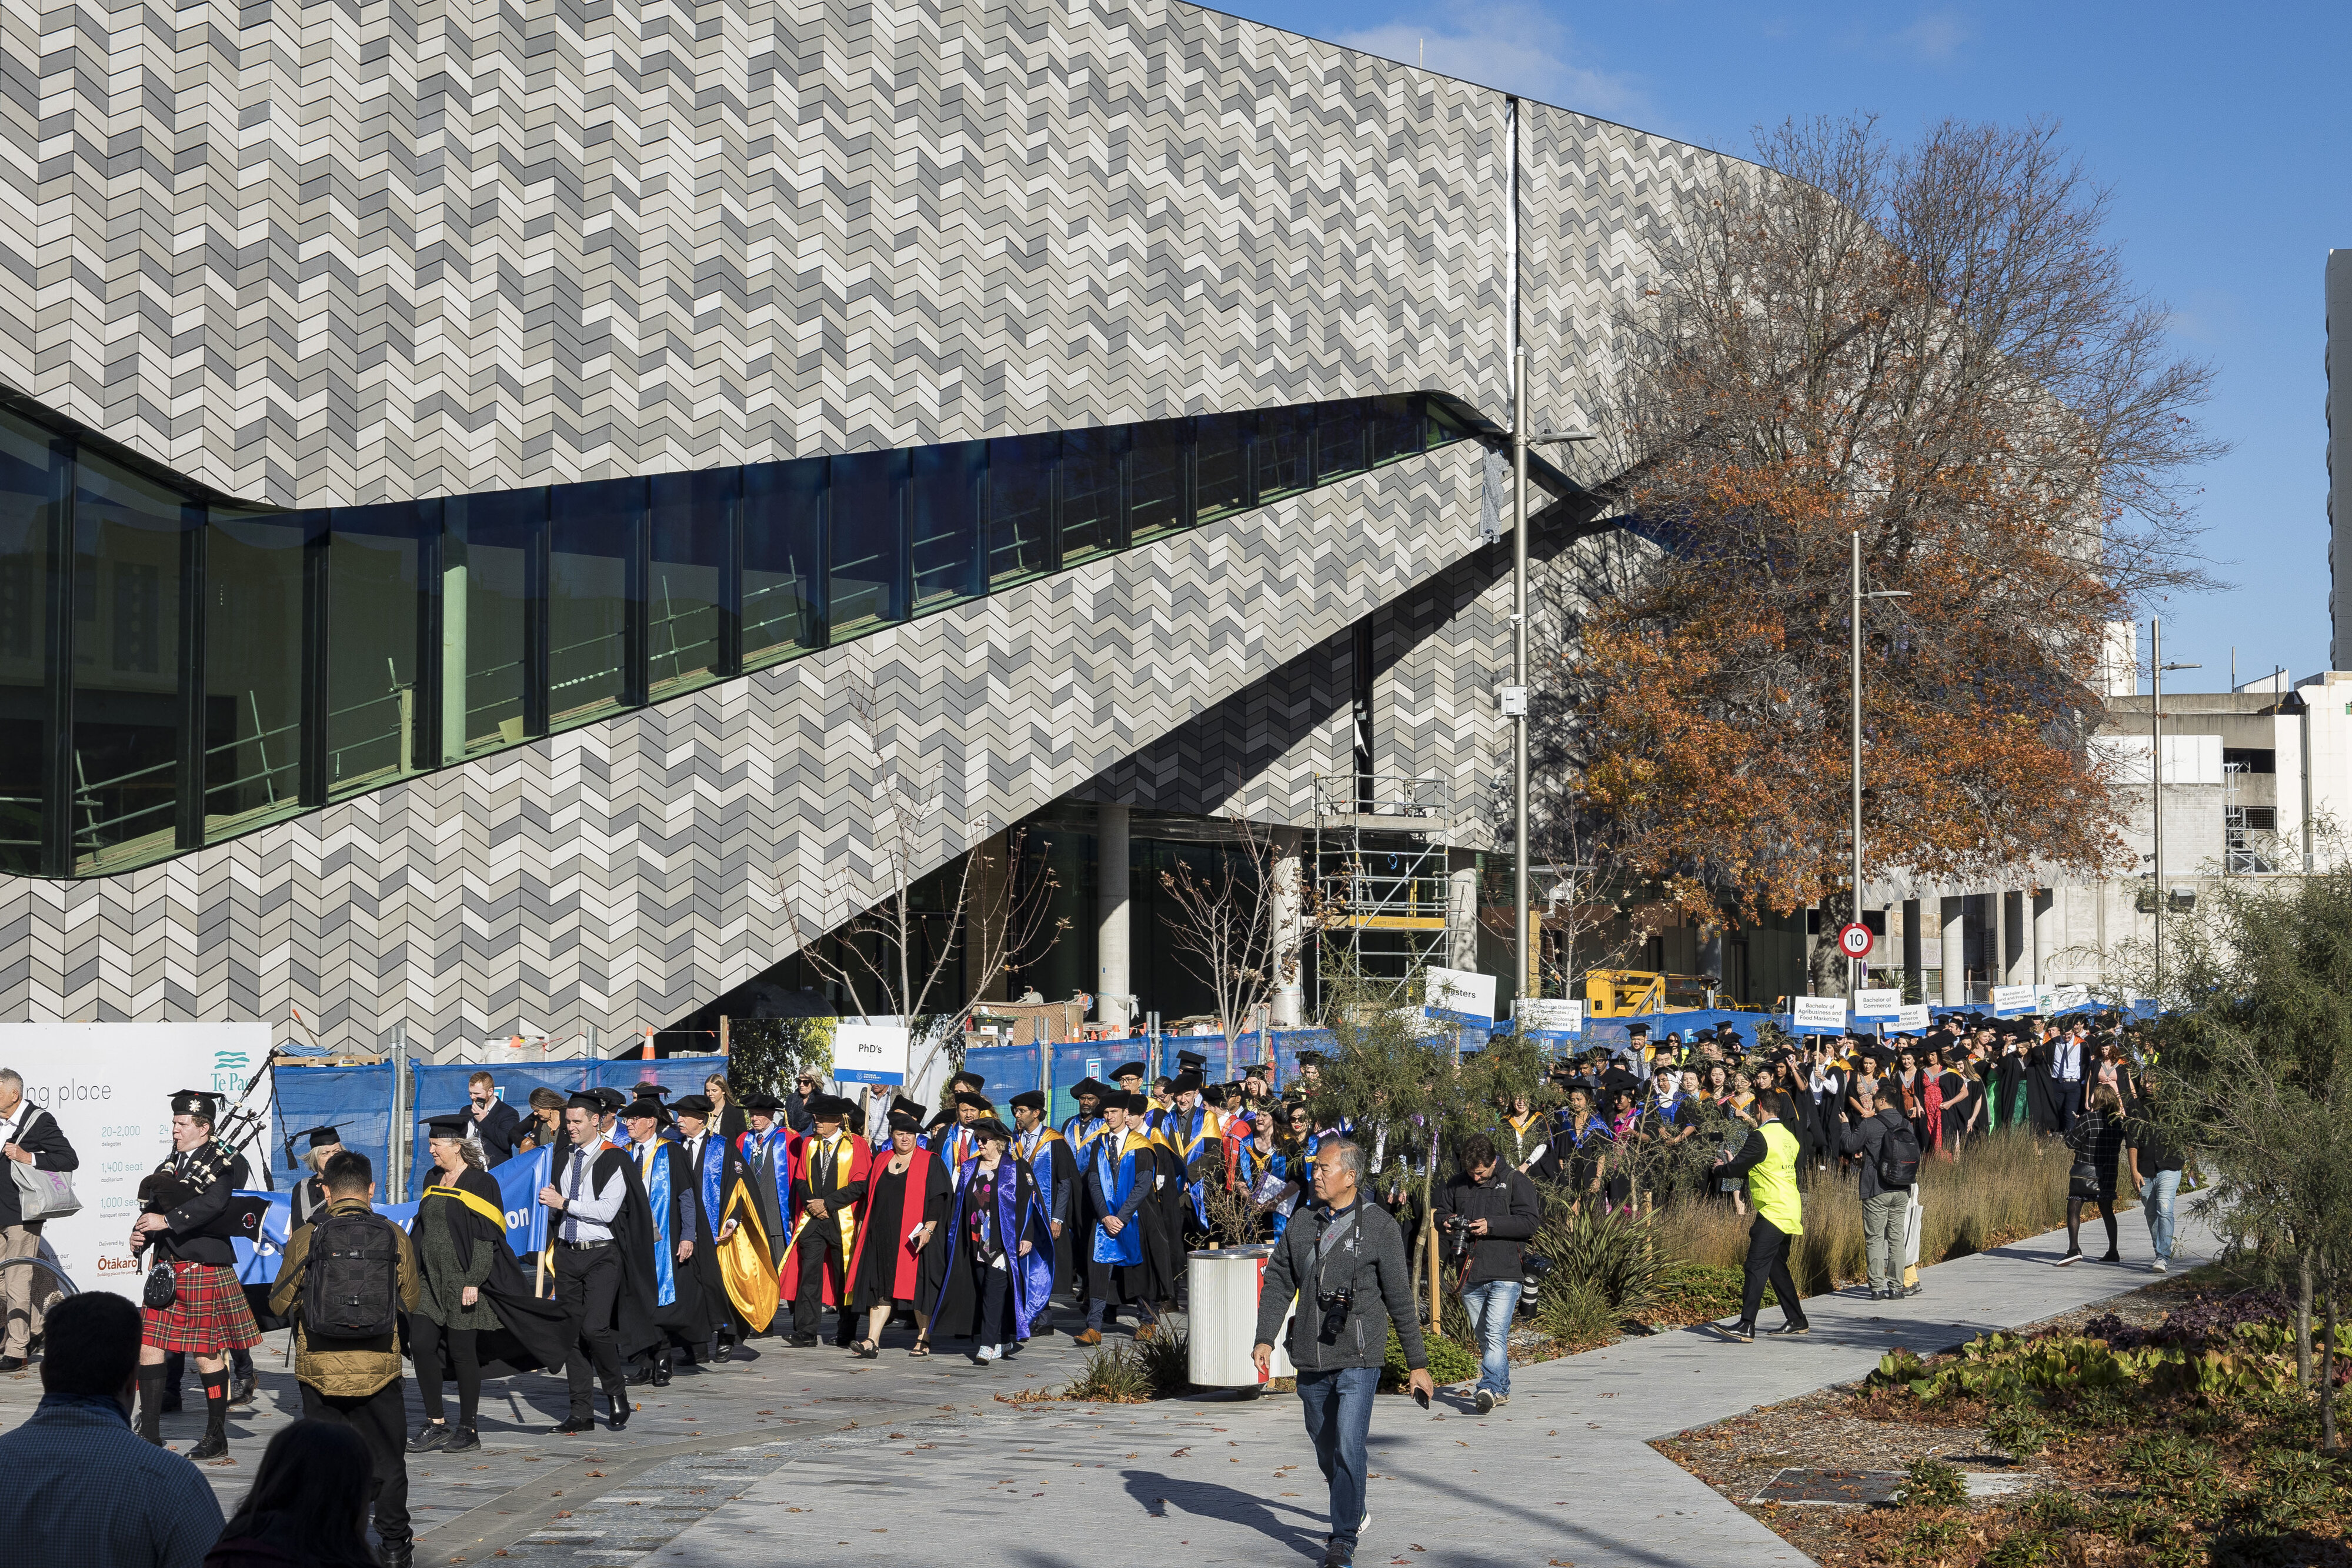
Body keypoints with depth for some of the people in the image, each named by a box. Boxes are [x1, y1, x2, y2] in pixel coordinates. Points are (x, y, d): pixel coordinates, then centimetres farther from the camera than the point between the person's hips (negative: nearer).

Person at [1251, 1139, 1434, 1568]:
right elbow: (1277, 1281, 10)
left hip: (1358, 1360, -5)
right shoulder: (1303, 1222, 6)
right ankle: (1354, 1515, 38)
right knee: (1325, 1449, 15)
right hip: (1311, 1360, 5)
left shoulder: (1380, 1226, -6)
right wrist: (1265, 1339, -3)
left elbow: (1400, 1300, -2)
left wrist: (1418, 1364, 0)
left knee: (1348, 1447, -14)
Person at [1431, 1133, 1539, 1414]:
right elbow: (1441, 1214, 22)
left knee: (1496, 1333, -16)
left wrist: (1492, 1225, -17)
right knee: (1483, 1336, 11)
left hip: (1505, 1273, -5)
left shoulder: (1515, 1182, -1)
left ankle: (1489, 1388, -23)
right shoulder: (1457, 1184, 12)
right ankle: (1502, 1390, 22)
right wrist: (1446, 1223, -3)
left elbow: (1529, 1222, -8)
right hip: (1470, 1274, 5)